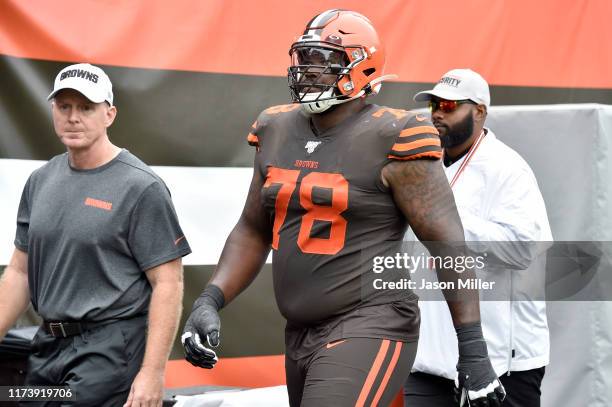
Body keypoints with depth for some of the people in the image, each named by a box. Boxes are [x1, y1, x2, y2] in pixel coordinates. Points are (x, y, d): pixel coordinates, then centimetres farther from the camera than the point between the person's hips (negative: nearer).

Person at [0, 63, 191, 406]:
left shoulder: (140, 187, -9)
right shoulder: (41, 182, 12)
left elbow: (168, 284, -12)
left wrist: (153, 373, -18)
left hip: (110, 352, -7)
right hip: (48, 347, 7)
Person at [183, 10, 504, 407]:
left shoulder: (389, 141, -11)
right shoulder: (278, 133, 9)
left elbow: (449, 244, -11)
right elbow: (254, 231, 19)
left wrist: (473, 348, -12)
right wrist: (210, 300, 4)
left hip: (368, 331, -8)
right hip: (301, 335, 8)